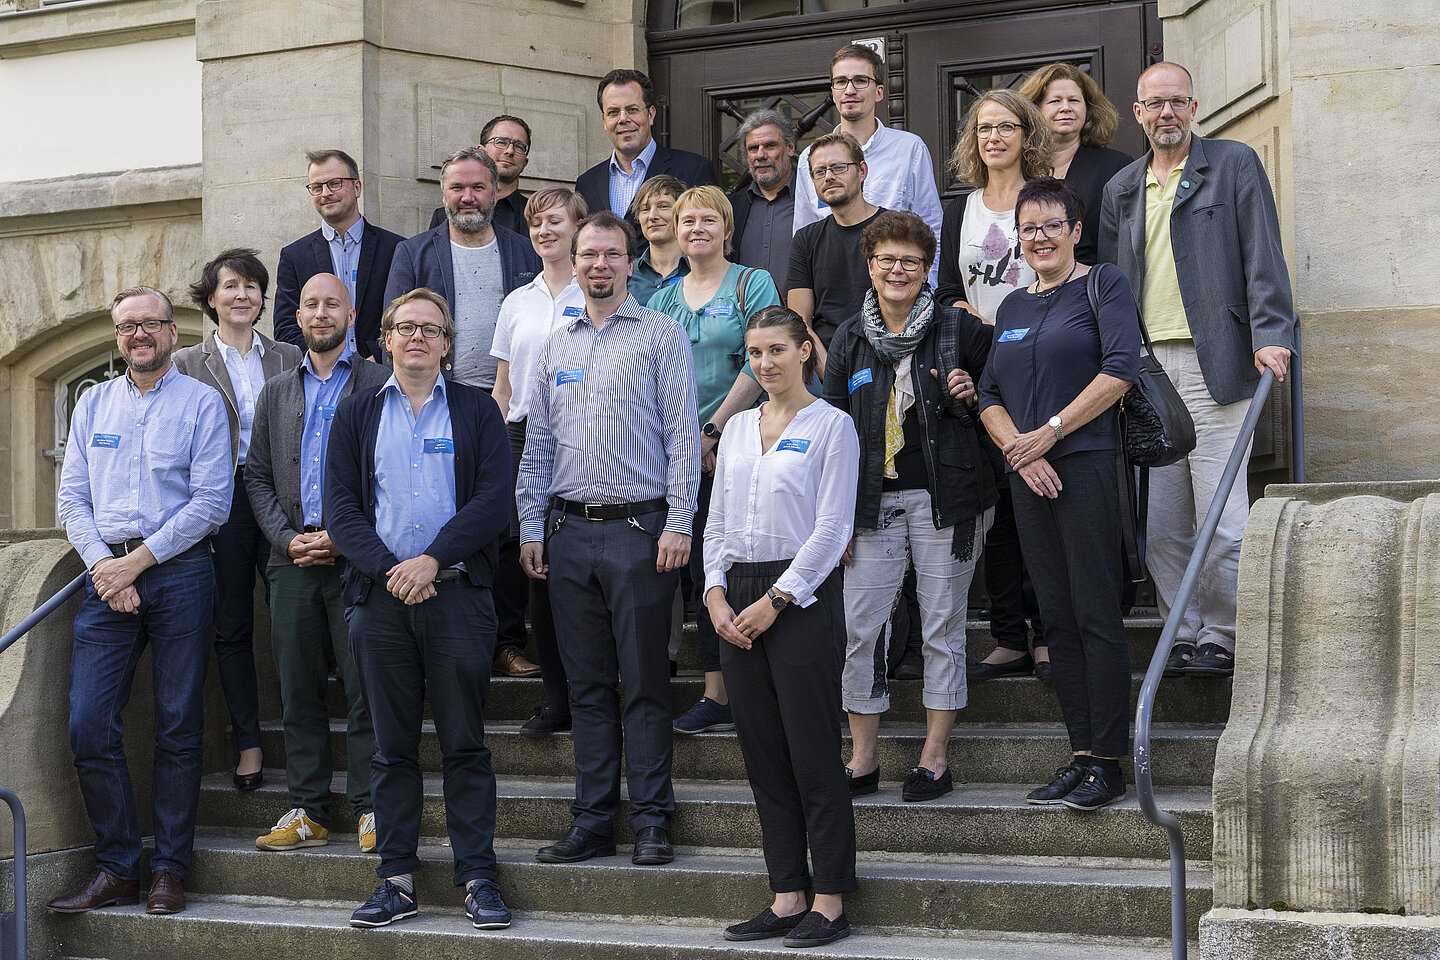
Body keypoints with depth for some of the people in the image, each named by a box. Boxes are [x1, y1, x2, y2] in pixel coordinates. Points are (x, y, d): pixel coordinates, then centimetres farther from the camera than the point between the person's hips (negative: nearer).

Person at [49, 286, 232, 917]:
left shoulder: (200, 402, 3)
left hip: (179, 572, -3)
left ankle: (169, 868, 8)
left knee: (178, 727, 1)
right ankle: (117, 867, 5)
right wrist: (102, 564, -6)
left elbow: (211, 502, -5)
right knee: (89, 723, -5)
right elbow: (71, 498, 11)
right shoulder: (93, 403, 15)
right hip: (107, 574, 3)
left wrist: (139, 558, -11)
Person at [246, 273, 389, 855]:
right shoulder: (277, 393, 18)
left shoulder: (379, 384, 5)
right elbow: (257, 477, 15)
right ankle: (308, 812, 10)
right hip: (292, 560, 4)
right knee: (298, 690, 5)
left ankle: (370, 810, -1)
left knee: (365, 688, -6)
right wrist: (287, 538, -2)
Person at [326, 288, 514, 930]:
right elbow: (340, 506, 4)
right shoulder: (357, 413, 12)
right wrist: (389, 570, -10)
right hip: (380, 596, 2)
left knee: (465, 744, 0)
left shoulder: (476, 410, 8)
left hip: (457, 592, -2)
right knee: (392, 746, 5)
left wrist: (432, 560, -13)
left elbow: (492, 500, -3)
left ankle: (478, 879, 4)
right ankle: (397, 880, 10)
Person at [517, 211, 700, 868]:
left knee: (645, 682, -2)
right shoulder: (555, 348, 15)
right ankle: (593, 821, 13)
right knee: (588, 684, 8)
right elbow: (537, 444, 16)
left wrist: (678, 523, -12)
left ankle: (652, 822, 4)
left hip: (638, 526, -4)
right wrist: (531, 529, 9)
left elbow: (682, 434, -5)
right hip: (569, 531, 5)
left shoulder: (661, 337, 1)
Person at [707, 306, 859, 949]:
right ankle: (787, 898, 12)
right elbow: (718, 521, 16)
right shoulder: (737, 428, 15)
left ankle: (830, 902, 0)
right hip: (739, 596, 6)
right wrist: (717, 595, 1)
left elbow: (831, 528, -8)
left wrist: (775, 600, -12)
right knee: (762, 755, 6)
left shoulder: (831, 426, -2)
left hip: (802, 595, -6)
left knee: (812, 752, -6)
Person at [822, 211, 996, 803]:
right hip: (874, 500, 3)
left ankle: (935, 759, 11)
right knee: (859, 627, -1)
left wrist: (971, 396, -11)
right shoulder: (850, 338, 9)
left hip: (944, 497, -2)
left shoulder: (960, 328, 1)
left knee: (943, 625, 2)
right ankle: (862, 760, 11)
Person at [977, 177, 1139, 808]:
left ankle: (1107, 763, -6)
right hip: (1027, 476, 6)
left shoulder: (1102, 286, 2)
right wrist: (1020, 448, -4)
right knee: (1058, 620, 6)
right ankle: (1080, 755, 10)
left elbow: (1121, 369, -10)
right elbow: (989, 396, 16)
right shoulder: (1013, 307, 20)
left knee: (1096, 617, -8)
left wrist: (1050, 432, -12)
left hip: (1087, 465, -6)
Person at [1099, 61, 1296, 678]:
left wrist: (1270, 336, -13)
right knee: (1159, 522, 4)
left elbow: (1263, 257, -2)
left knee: (1221, 518, -7)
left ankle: (1220, 639, 5)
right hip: (1144, 368, 5)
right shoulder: (1121, 188, 18)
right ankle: (1184, 634, 15)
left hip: (1213, 361, -4)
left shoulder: (1234, 165, 5)